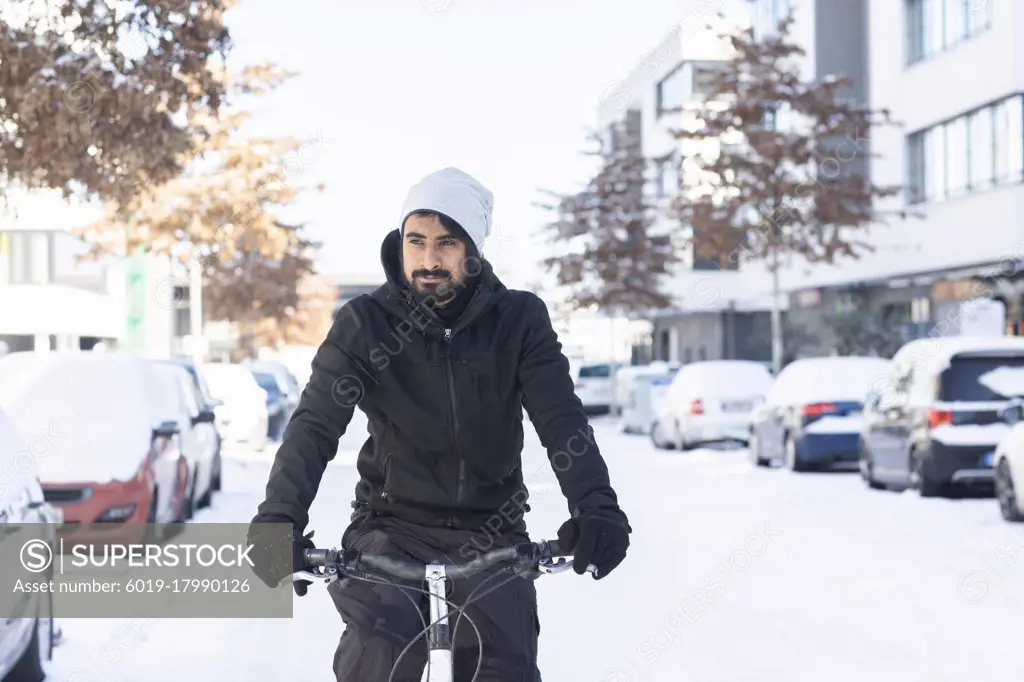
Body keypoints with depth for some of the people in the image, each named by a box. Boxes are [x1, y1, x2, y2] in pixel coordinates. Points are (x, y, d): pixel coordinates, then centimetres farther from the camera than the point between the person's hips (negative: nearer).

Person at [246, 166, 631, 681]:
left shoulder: (518, 320, -5)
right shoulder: (365, 324, -7)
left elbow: (561, 419, -14)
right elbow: (315, 424, -15)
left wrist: (596, 505, -33)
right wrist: (278, 517, -32)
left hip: (490, 534, 2)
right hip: (392, 528, -1)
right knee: (386, 636, -29)